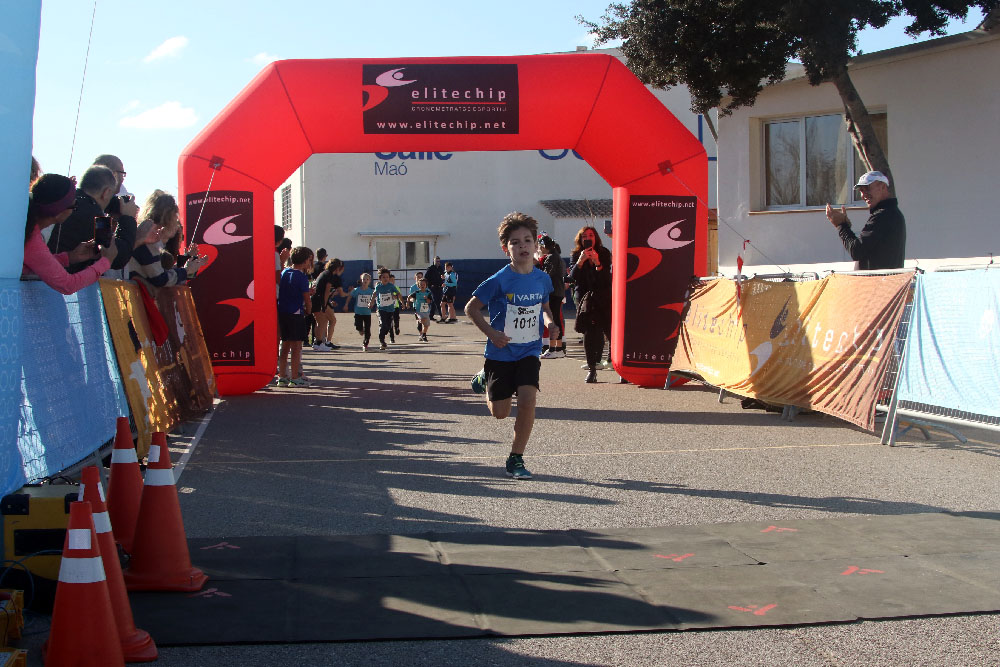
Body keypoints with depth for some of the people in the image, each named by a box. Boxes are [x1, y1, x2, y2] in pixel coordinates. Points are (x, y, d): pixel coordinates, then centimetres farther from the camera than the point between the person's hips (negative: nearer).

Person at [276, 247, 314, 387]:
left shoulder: (284, 272, 11)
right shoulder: (302, 276, -11)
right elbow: (307, 300, -9)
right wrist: (307, 311, 11)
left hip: (282, 313, 7)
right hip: (296, 314, -7)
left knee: (285, 345, 12)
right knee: (296, 346, -2)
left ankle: (282, 377, 14)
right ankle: (295, 378, -1)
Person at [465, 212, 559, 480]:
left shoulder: (543, 279, -2)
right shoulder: (499, 281, -15)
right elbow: (471, 308, -7)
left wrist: (550, 322, -2)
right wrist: (491, 333, -19)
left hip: (529, 352, 2)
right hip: (500, 354, -2)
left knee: (527, 401, -17)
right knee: (500, 413, 7)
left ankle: (516, 459, -1)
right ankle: (484, 379, 42)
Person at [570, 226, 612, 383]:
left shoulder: (604, 254, 1)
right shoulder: (576, 256, 5)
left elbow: (606, 279, -7)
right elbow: (572, 278, -8)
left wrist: (597, 264, -22)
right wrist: (580, 262, -21)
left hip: (603, 298, -1)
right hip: (584, 298, 1)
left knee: (611, 330, -9)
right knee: (589, 332, -6)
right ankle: (591, 368, -1)